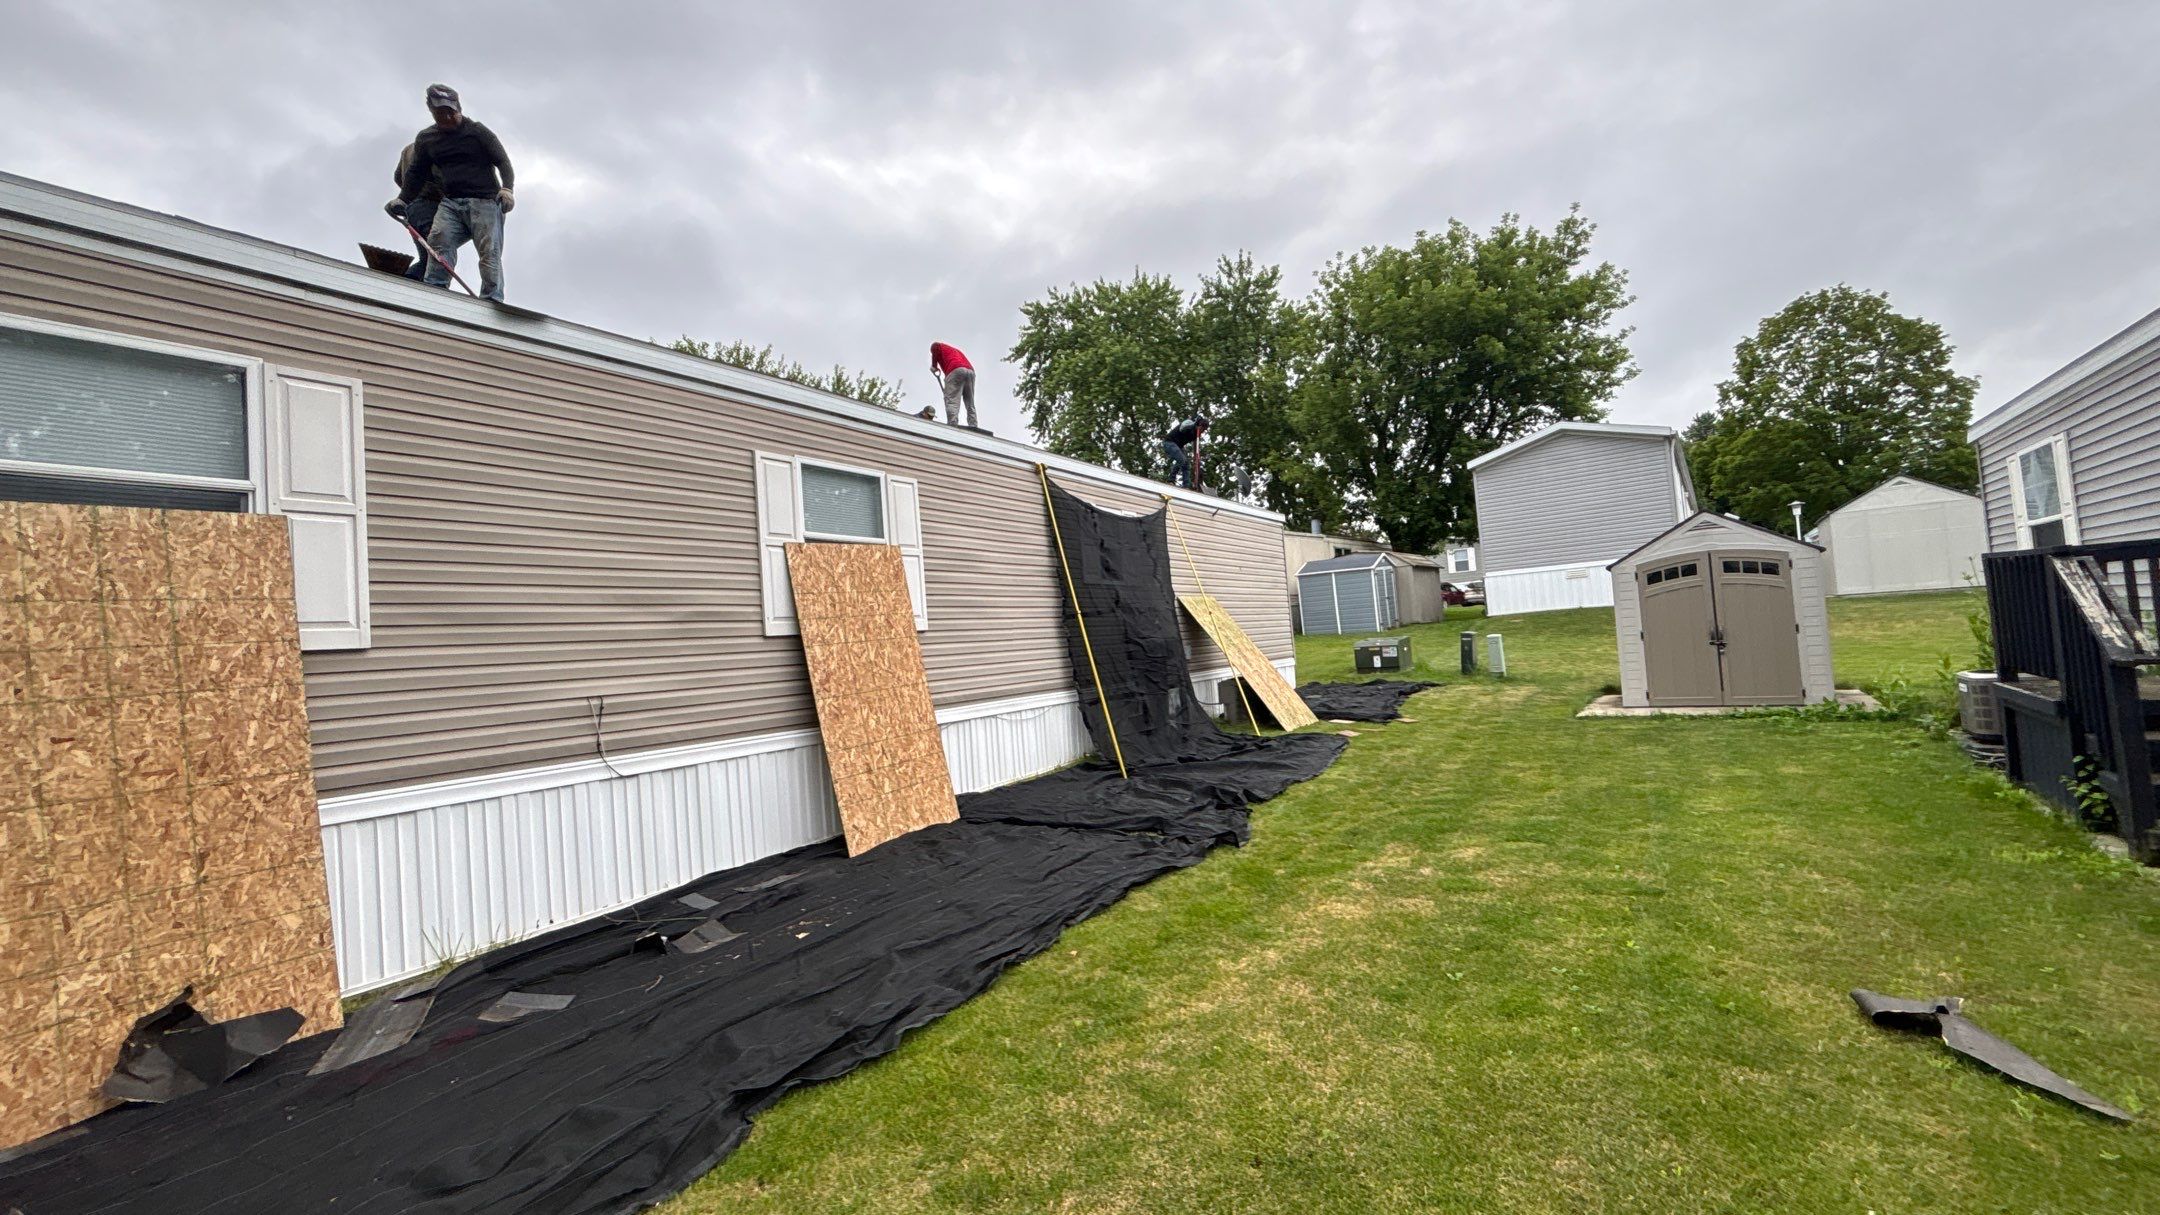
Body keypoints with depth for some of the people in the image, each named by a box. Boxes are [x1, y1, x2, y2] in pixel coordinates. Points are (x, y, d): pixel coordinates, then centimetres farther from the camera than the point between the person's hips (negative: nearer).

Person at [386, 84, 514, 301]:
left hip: (484, 201, -3)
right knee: (439, 238, -21)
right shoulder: (425, 139, 18)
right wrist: (402, 200, 8)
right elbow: (416, 173, 21)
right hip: (450, 202, 4)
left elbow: (502, 161, 1)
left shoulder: (478, 132, 6)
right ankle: (435, 288, -31)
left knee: (489, 251, -18)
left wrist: (507, 188, -19)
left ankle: (492, 301, -25)